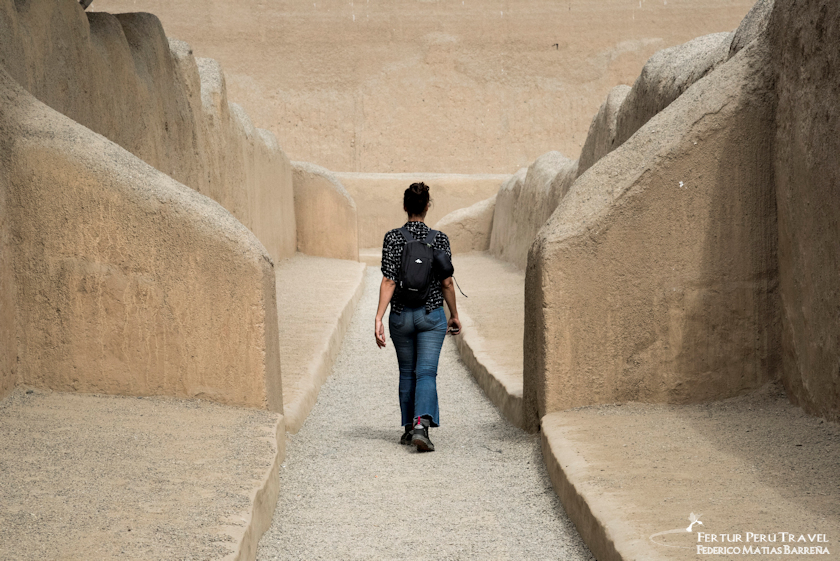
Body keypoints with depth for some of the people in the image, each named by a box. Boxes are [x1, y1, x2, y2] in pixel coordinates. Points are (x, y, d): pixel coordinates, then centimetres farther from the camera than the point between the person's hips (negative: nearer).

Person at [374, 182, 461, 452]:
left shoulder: (392, 238, -5)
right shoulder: (439, 238, -4)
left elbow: (389, 281, -12)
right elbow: (447, 283, -2)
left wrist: (378, 318, -13)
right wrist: (455, 316, 10)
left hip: (400, 316, 1)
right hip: (432, 315, -1)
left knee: (407, 373, 16)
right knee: (426, 372, -4)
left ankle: (409, 429, 25)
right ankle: (421, 424, -25)